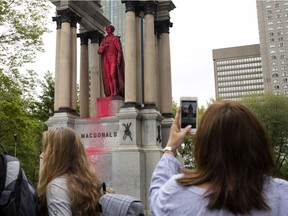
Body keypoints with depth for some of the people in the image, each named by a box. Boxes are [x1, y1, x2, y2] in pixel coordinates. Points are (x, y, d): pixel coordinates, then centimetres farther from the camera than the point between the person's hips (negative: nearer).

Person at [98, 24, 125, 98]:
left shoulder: (115, 38, 4)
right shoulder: (103, 40, 17)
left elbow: (119, 50, -4)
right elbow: (99, 51, 9)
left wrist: (119, 60, -16)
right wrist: (103, 47, -12)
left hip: (113, 59, -5)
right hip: (106, 60, 5)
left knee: (113, 75, -21)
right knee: (108, 77, -4)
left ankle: (115, 92, -23)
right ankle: (111, 94, -7)